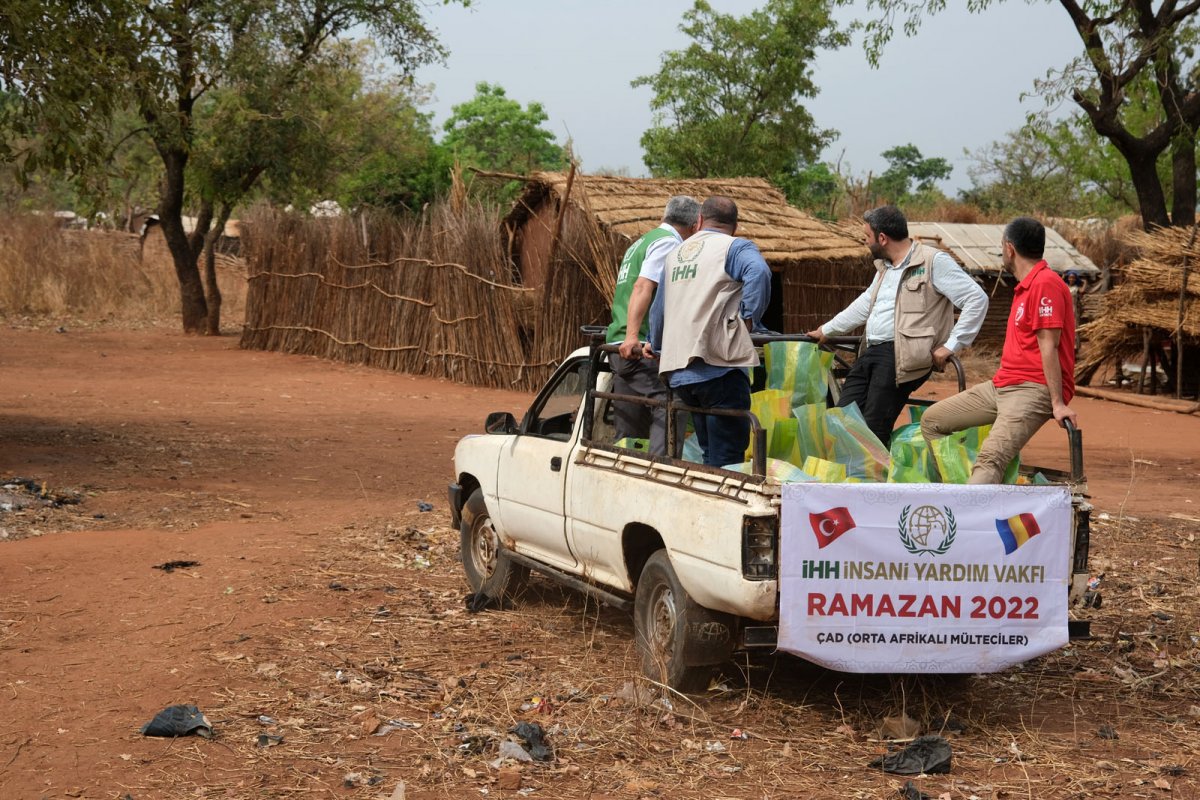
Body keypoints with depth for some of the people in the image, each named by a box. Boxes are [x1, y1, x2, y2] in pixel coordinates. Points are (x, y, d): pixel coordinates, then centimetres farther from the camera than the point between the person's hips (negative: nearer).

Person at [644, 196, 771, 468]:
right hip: (719, 365, -7)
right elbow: (758, 272, -22)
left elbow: (658, 309, 32)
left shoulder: (676, 254, 23)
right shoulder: (736, 248, 1)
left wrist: (656, 346, 48)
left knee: (711, 456, 14)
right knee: (727, 458, -7)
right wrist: (749, 318, -12)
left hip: (679, 373, 7)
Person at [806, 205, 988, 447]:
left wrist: (950, 346, -13)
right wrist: (826, 330, 43)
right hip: (871, 353, 9)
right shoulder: (885, 267, 23)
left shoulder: (934, 261, -6)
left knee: (874, 431, -14)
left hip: (901, 357, -9)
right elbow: (865, 303, 38)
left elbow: (977, 299, -10)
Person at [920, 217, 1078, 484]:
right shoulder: (1025, 286, 21)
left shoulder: (1045, 284, -12)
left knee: (990, 458, -30)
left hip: (1033, 390, -11)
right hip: (1002, 385, 11)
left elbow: (1048, 346, -18)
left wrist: (1058, 403, -21)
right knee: (932, 421, 9)